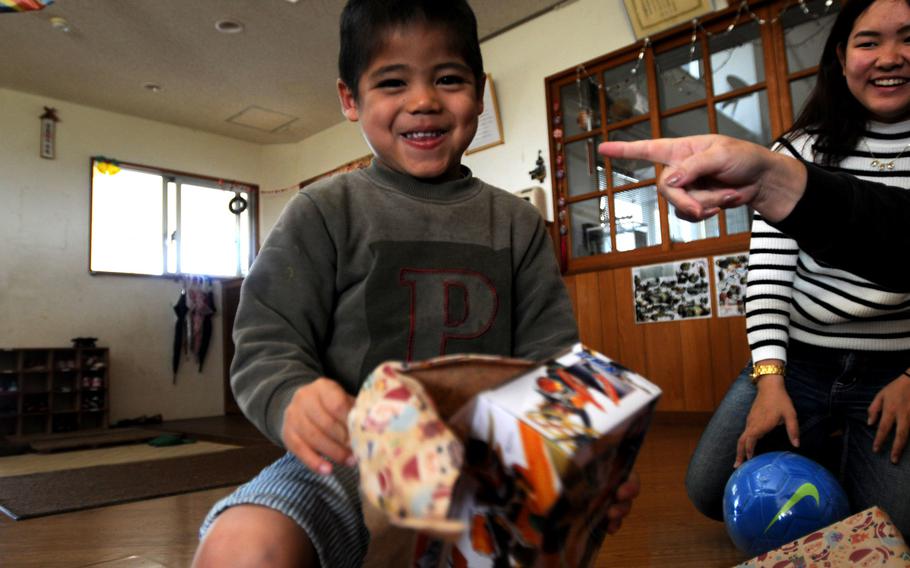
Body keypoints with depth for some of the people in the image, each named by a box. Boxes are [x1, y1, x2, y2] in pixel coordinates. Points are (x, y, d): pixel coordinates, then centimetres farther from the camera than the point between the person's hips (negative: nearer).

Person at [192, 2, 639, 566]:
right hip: (351, 457, -2)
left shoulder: (517, 223, 11)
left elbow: (547, 355, 8)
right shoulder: (324, 212, 3)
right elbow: (268, 345, 0)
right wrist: (293, 399, -24)